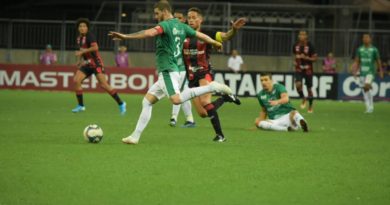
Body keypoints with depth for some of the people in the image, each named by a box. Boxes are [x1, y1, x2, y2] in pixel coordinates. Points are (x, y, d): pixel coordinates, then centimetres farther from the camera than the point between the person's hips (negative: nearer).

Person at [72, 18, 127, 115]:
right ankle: (81, 106, 0)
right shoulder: (79, 38, 11)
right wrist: (80, 59, 16)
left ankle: (121, 103, -1)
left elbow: (95, 47, -29)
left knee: (103, 84, -12)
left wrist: (82, 52, -26)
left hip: (96, 63, -8)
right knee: (76, 80, -9)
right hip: (87, 64, 8)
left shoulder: (89, 36, -14)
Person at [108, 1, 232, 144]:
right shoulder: (181, 26, 15)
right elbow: (200, 35, 24)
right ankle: (135, 136, 9)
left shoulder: (165, 25, -10)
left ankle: (212, 87, -25)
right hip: (166, 73, 10)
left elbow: (150, 33, -28)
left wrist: (125, 37, -32)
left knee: (177, 99, -29)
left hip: (167, 71, -10)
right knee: (147, 101, 11)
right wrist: (215, 43, 43)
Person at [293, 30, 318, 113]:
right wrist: (295, 61, 4)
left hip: (308, 70, -2)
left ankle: (310, 106, 25)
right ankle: (303, 99, 4)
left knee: (309, 88, 7)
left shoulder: (309, 46, -12)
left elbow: (315, 58, -10)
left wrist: (305, 57, -23)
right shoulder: (296, 45, 0)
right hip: (299, 69, 2)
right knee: (298, 84, -23)